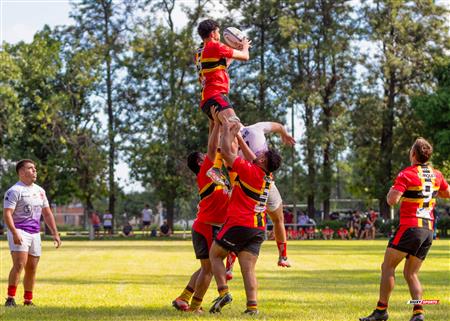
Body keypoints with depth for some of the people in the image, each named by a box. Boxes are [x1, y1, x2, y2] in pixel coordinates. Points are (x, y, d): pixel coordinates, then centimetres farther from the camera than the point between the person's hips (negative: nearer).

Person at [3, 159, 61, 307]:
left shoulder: (40, 191, 16)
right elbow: (7, 213, -17)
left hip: (35, 233, 7)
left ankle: (28, 301, 17)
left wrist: (55, 233, 13)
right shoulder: (14, 191, -8)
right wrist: (15, 233, -30)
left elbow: (47, 213, 21)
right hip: (19, 232, -7)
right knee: (19, 264, -20)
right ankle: (10, 299, -20)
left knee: (32, 268, 8)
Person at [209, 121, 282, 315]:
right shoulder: (267, 177, 11)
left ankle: (223, 292, -4)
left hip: (240, 224, -7)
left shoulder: (250, 171, -12)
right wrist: (236, 134, 29)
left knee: (215, 254, 10)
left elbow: (226, 152, -10)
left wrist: (227, 132, 5)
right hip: (258, 228, 7)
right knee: (248, 268, 2)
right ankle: (252, 305, -10)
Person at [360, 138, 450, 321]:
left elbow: (392, 200, -17)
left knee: (388, 266, 1)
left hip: (410, 227, -7)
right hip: (428, 230, 7)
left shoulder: (407, 174, -10)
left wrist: (392, 189, 4)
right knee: (411, 273, 11)